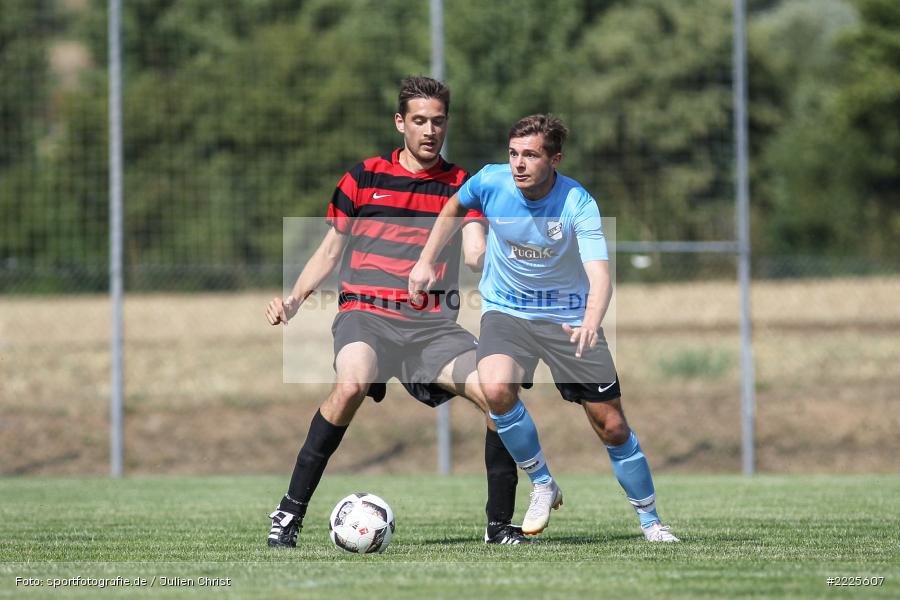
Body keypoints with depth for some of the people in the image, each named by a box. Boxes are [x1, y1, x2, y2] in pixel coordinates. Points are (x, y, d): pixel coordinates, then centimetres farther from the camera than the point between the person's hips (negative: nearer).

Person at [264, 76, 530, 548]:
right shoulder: (364, 177, 10)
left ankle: (500, 525, 0)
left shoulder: (461, 186, 10)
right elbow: (331, 249, 18)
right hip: (365, 313, -2)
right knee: (352, 384, -34)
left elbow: (476, 253, -4)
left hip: (433, 323, 2)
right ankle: (290, 512, -23)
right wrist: (293, 301, 5)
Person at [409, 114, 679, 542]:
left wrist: (591, 322, -55)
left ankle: (650, 521, 20)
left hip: (569, 316, -1)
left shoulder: (578, 204, -24)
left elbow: (600, 276, -36)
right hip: (506, 310, 1)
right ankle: (542, 486, -7)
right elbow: (453, 209, 10)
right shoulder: (490, 182, -15)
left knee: (612, 427, -1)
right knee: (497, 389, -30)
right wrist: (425, 261, 4)